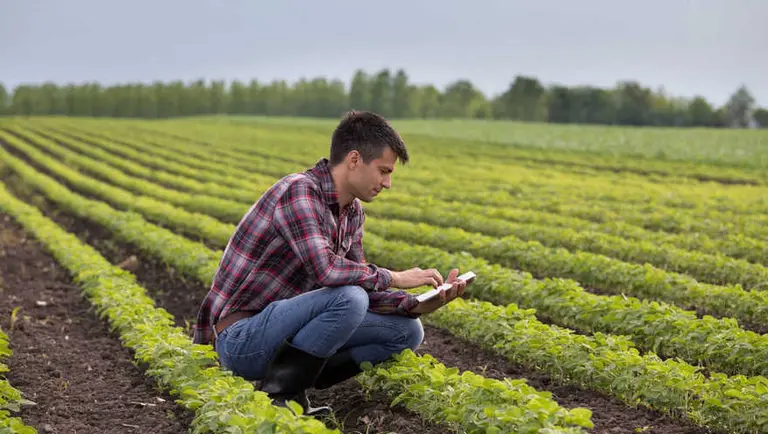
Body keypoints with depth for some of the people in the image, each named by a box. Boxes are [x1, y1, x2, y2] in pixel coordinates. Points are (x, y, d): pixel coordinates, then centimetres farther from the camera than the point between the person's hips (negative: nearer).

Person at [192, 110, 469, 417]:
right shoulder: (299, 191, -21)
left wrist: (419, 305, -7)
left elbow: (361, 286, 8)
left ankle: (298, 378, -2)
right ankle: (279, 395, -17)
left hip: (284, 328, 9)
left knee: (408, 331, 3)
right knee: (349, 298, -32)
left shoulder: (352, 212, 7)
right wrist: (393, 277, -20)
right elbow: (325, 269, -34)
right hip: (241, 339, -9)